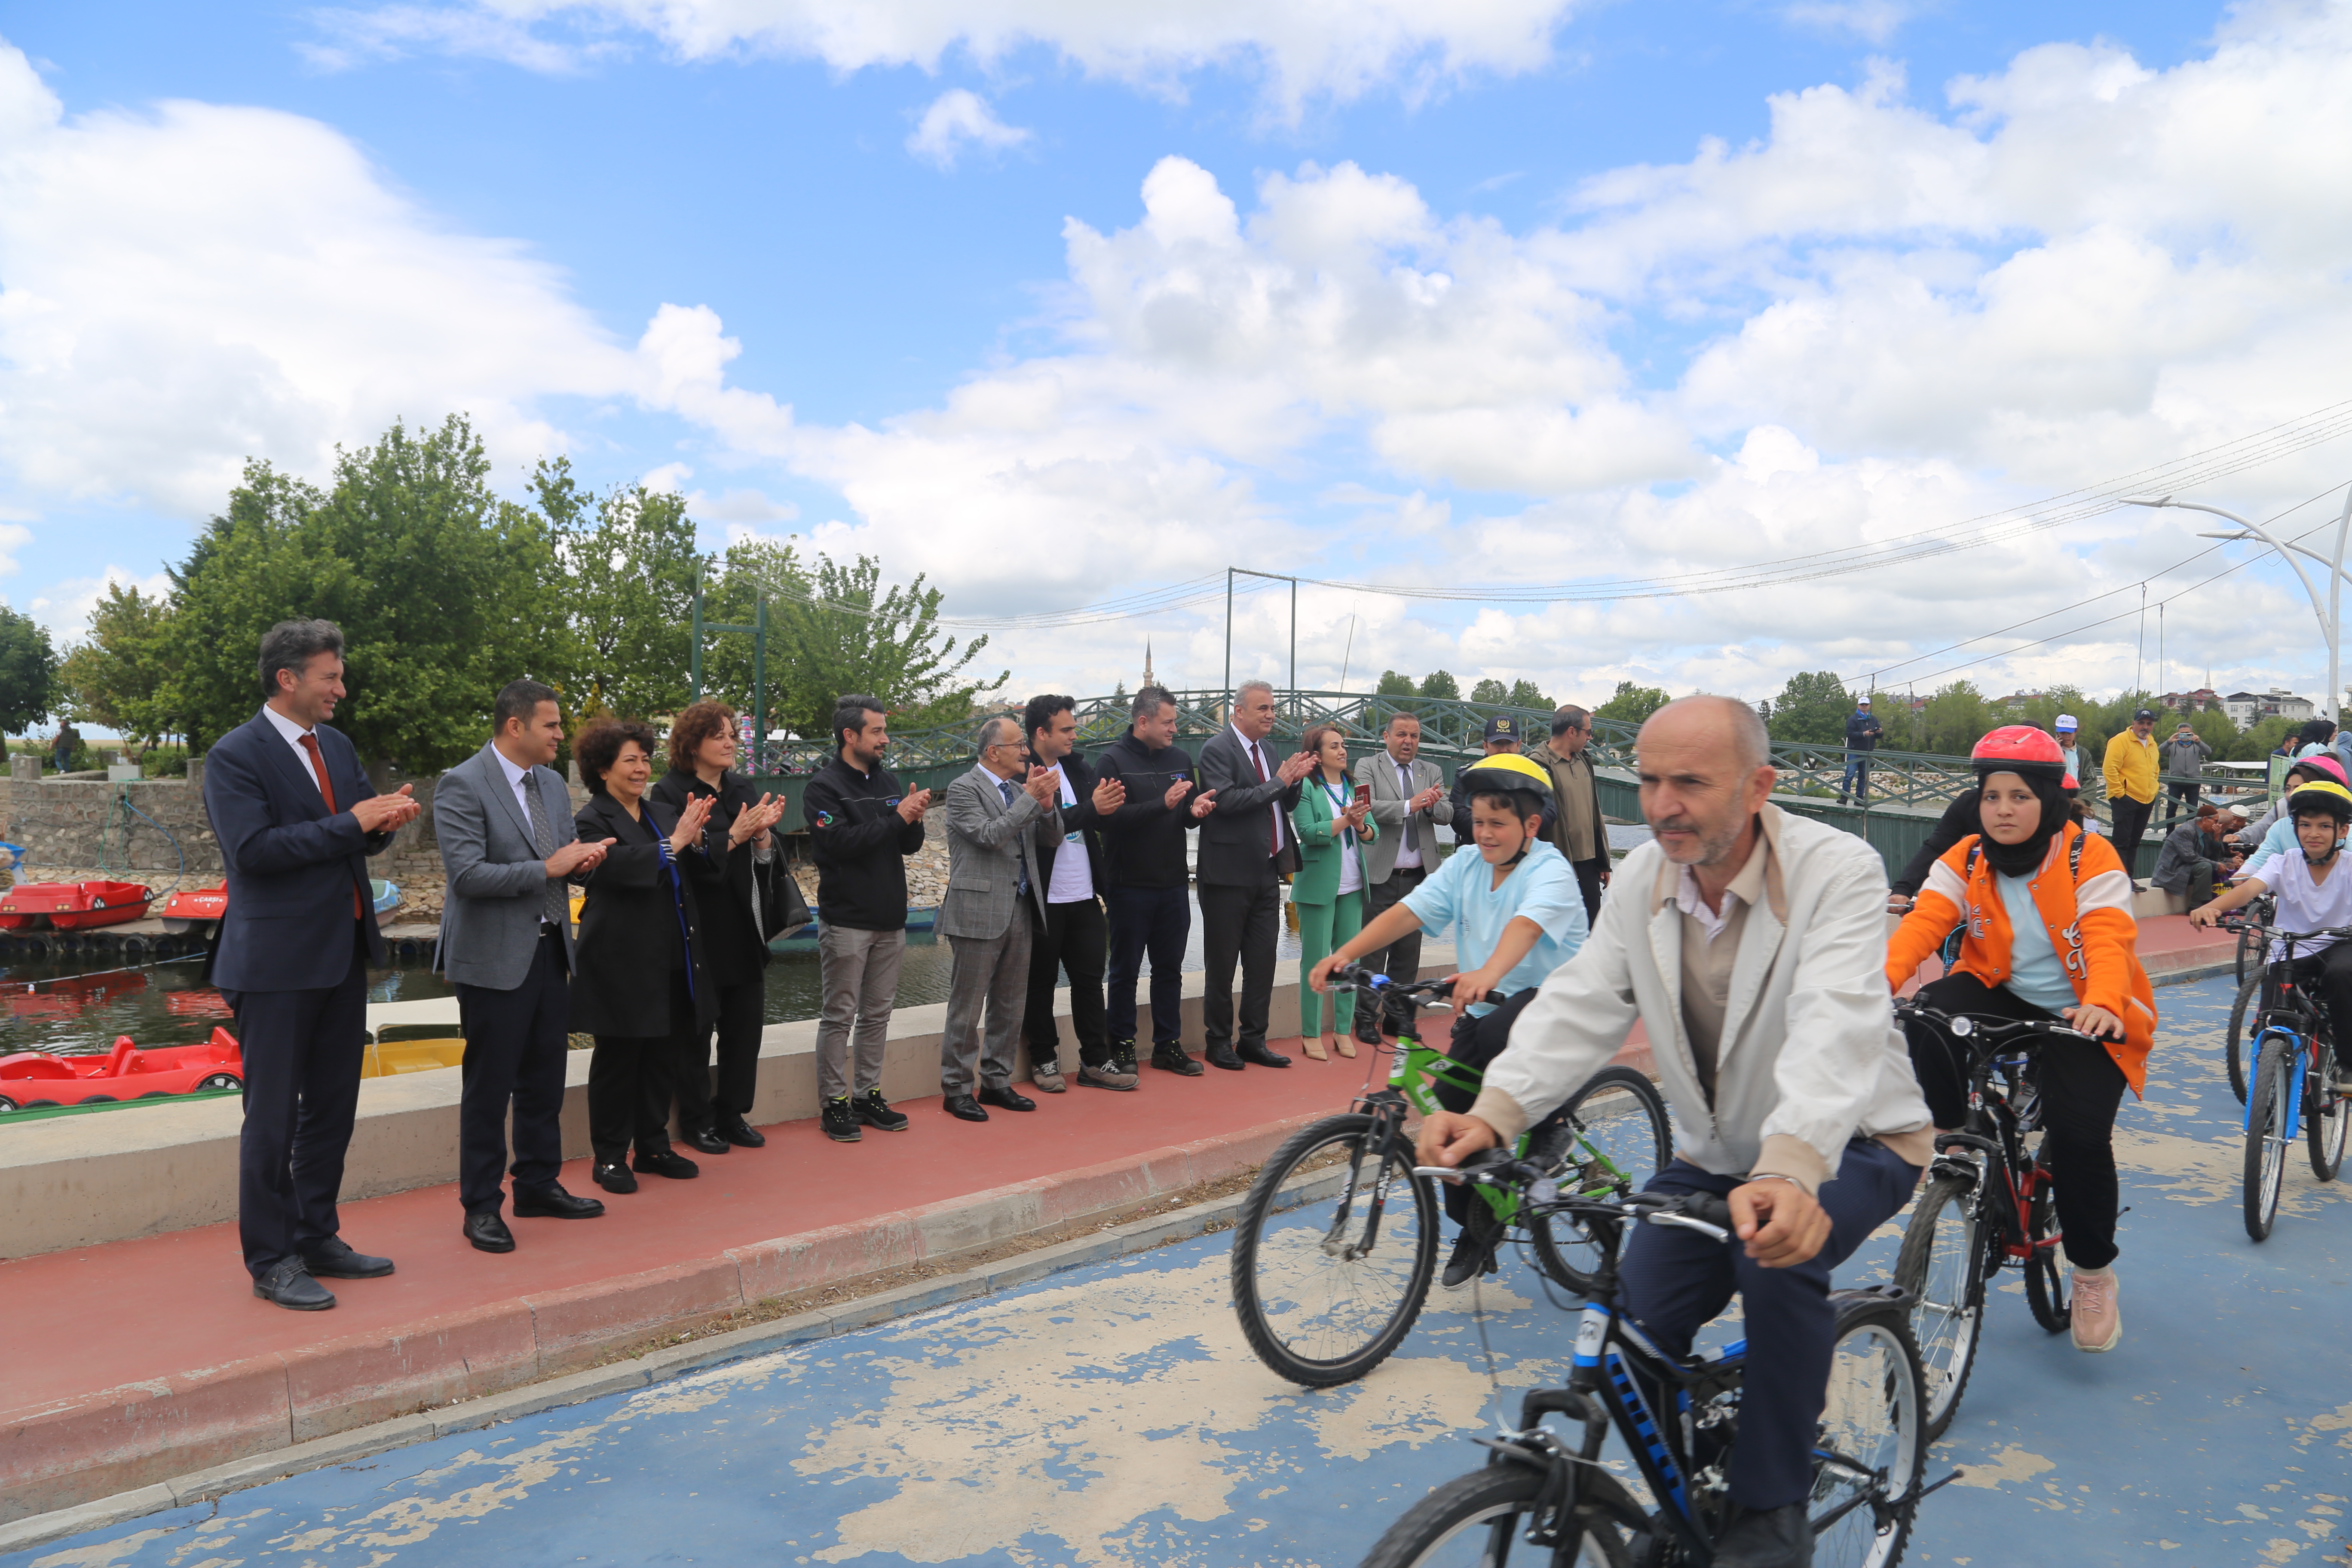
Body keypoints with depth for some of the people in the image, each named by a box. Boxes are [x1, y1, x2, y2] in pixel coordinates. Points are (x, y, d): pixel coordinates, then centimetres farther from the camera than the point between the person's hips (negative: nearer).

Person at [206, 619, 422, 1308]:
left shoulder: (337, 747, 12)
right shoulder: (235, 755, -11)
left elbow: (363, 834, 16)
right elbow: (252, 849, -21)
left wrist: (386, 819, -7)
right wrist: (350, 823, -20)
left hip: (343, 953, 8)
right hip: (277, 964, -8)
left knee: (332, 1108, 15)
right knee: (273, 1116, 2)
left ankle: (317, 1239, 28)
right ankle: (271, 1260, 14)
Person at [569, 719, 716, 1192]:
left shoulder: (660, 813, 13)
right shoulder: (592, 821, -6)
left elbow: (695, 874, 10)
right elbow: (618, 866, -24)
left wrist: (696, 841, -10)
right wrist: (674, 842, -25)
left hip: (672, 958, 6)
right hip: (623, 962, -6)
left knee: (665, 1056, 12)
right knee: (617, 1058, 4)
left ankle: (653, 1146, 25)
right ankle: (609, 1157, 15)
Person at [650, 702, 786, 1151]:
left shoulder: (742, 788, 10)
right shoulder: (670, 793, -8)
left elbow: (767, 860, 8)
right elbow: (682, 859, -19)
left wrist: (762, 834, -13)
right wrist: (734, 836, -25)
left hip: (744, 929, 6)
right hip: (699, 932, -6)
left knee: (746, 1024, 10)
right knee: (695, 1031, 6)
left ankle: (732, 1114, 24)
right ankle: (695, 1122, 19)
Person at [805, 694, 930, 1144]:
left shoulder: (887, 781, 12)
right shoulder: (824, 787, -7)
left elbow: (910, 846, 12)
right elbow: (841, 842, -20)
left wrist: (915, 820, -10)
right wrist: (896, 818, -17)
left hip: (889, 920, 6)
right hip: (847, 920, -6)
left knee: (878, 1014, 12)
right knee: (840, 1017, 0)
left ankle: (868, 1094, 21)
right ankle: (834, 1103, 9)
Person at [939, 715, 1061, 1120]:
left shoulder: (1020, 789, 14)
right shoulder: (964, 790, -7)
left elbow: (1052, 837, 12)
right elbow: (989, 835, -20)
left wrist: (1047, 805, -7)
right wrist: (1030, 798, -17)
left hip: (1021, 911, 7)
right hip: (979, 913, -7)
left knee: (1009, 1004, 13)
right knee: (967, 1008, 0)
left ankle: (997, 1082, 25)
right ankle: (956, 1090, 10)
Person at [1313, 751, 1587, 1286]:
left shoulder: (1550, 871, -15)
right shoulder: (1465, 866, 3)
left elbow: (1525, 926, -36)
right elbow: (1408, 911, -8)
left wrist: (1487, 973, -57)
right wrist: (1345, 953, -23)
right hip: (1483, 1006, 6)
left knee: (1497, 1034, -37)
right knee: (1452, 1105, -3)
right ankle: (1474, 1230, 18)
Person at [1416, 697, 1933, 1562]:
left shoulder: (1837, 871, -25)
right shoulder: (1642, 879, -9)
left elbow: (1836, 1029, -41)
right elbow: (1580, 1005, -18)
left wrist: (1791, 1169, -58)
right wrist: (1494, 1110, -36)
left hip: (1848, 1141, -4)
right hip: (1719, 1151, 5)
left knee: (1778, 1257, -33)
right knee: (1638, 1322, -9)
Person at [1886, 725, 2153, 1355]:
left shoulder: (2090, 858, -11)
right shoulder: (1966, 861, -2)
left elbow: (2108, 939, -24)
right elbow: (1923, 922, -16)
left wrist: (2102, 1005, -45)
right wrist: (1881, 981, -36)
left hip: (2082, 1016, -3)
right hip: (2002, 997, 3)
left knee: (2079, 1131, -21)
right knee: (1927, 1018, -31)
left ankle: (2094, 1274, 5)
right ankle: (1951, 1137, -5)